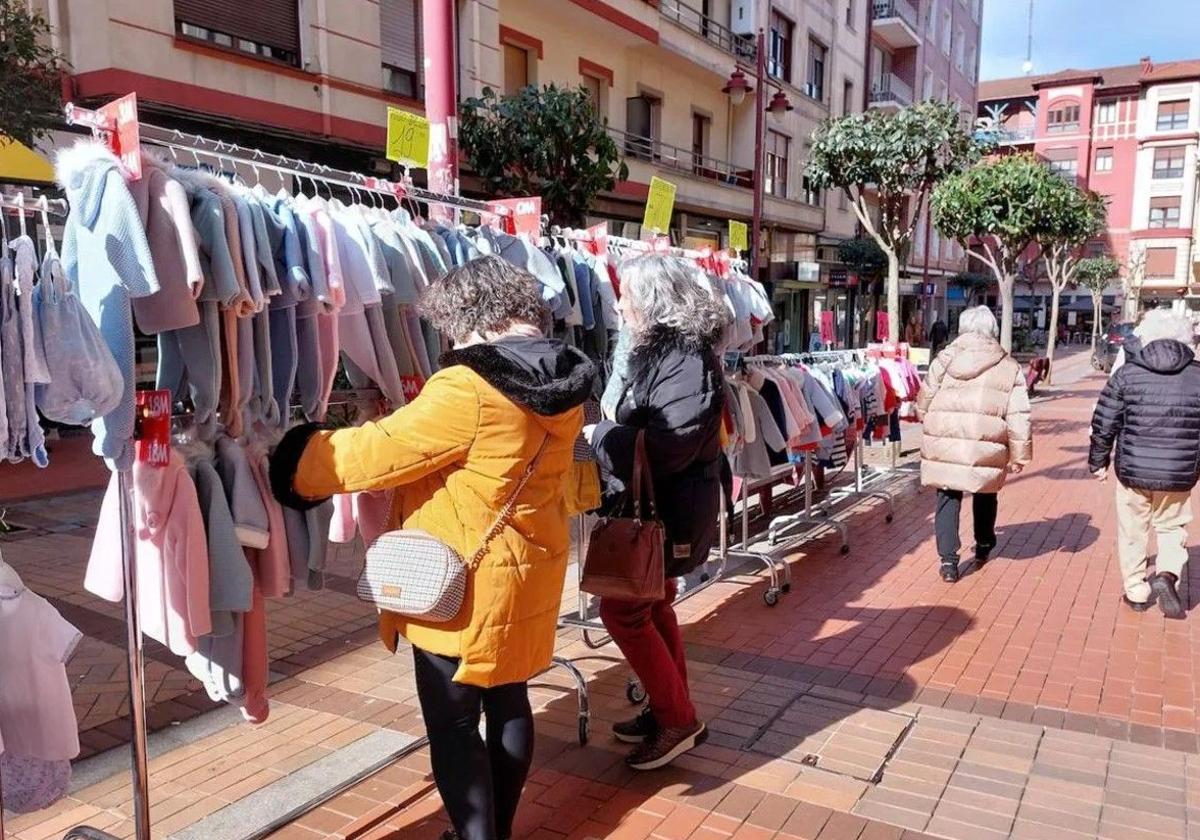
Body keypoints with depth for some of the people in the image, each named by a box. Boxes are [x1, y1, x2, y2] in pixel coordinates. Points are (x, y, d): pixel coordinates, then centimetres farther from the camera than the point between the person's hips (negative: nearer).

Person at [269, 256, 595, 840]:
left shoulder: (468, 391, -25)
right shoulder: (560, 386, 1)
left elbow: (379, 452, -20)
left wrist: (295, 462, -5)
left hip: (466, 584, -8)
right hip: (527, 573, 8)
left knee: (453, 726, 8)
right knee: (508, 704, 20)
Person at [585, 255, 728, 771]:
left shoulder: (687, 358, -22)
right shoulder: (659, 350, 8)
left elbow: (667, 444, -29)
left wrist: (599, 435, -18)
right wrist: (607, 432, -2)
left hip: (670, 508, -10)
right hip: (655, 504, 10)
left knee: (621, 610, -4)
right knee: (653, 607, 17)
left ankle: (677, 719, 9)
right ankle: (673, 711, 31)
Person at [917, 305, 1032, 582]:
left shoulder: (945, 358, 1)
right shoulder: (1009, 367, 4)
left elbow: (924, 401, 4)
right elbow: (1018, 417, 0)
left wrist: (932, 424, 23)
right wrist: (1019, 455, 5)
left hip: (944, 445, -1)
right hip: (986, 449, 1)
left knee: (948, 498, 9)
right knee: (985, 495, 23)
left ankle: (948, 560, 2)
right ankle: (983, 548, 40)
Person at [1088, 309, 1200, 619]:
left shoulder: (1127, 373, -7)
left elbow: (1104, 424, -3)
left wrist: (1098, 461, 9)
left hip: (1132, 471, -1)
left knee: (1132, 532, 14)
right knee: (1172, 528, 21)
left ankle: (1136, 592, 21)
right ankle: (1166, 575, -1)